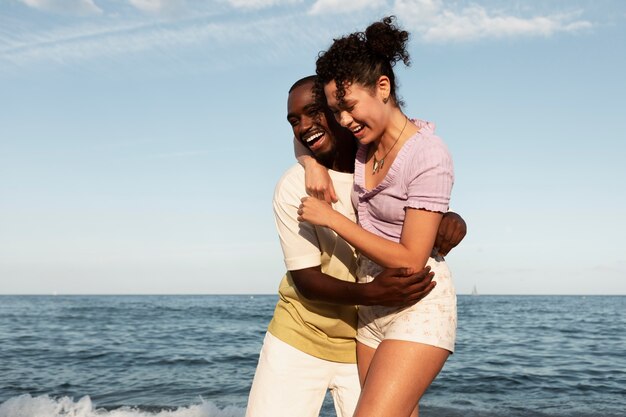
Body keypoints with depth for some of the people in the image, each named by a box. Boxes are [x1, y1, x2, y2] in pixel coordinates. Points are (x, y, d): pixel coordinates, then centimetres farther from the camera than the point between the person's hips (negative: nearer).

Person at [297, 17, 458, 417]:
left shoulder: (428, 155, -19)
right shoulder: (365, 142, 3)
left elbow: (410, 260, -21)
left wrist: (332, 218, -16)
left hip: (419, 310, -7)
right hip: (373, 309, 8)